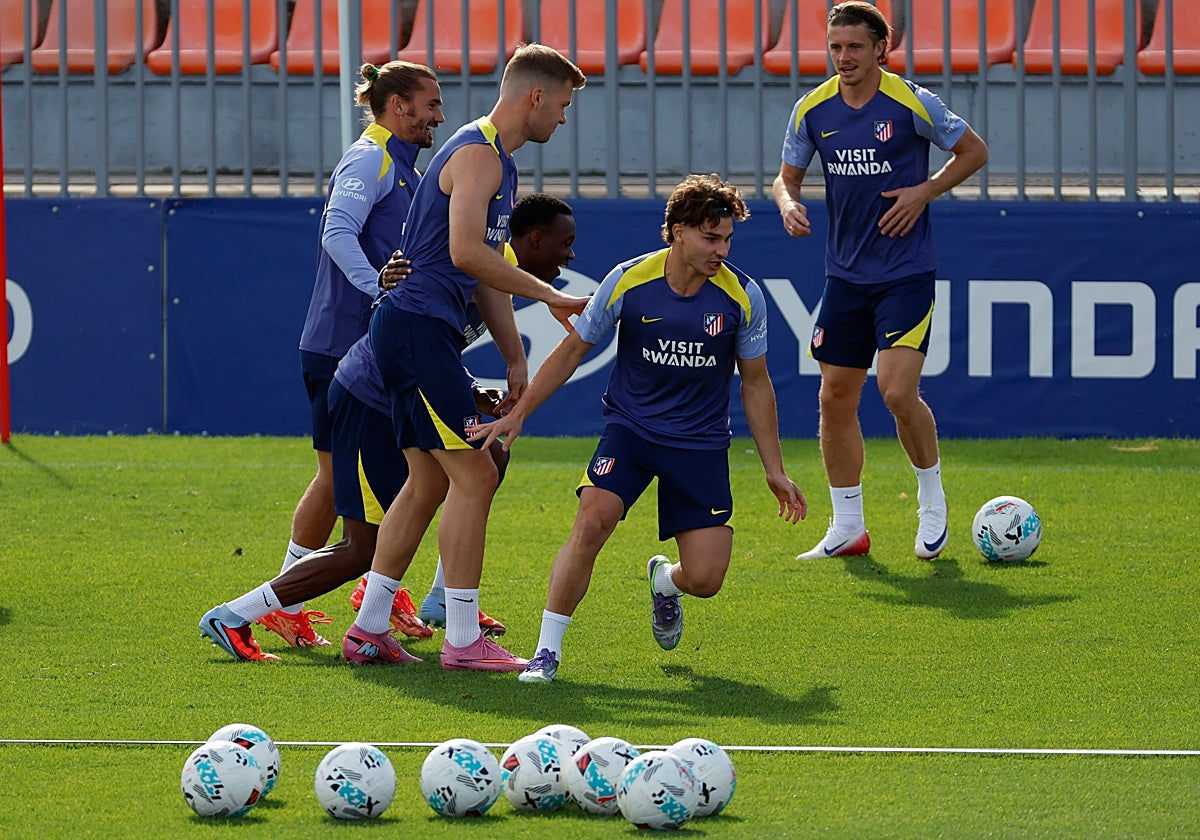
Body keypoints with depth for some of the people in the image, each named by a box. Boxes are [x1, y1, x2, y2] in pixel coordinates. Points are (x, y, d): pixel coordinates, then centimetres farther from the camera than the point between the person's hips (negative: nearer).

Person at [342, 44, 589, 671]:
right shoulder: (478, 153, -13)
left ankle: (368, 630, 14)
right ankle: (462, 641, -9)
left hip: (420, 333, 11)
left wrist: (516, 359, 21)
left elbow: (487, 275, 24)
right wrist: (548, 295, -18)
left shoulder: (499, 162, 20)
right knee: (473, 475, -10)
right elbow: (465, 252, -25)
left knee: (429, 481, 12)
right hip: (418, 327, -11)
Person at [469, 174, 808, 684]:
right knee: (592, 522, -27)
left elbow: (755, 384, 4)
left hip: (701, 443, 1)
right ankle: (547, 651, -15)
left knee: (705, 579, -9)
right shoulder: (628, 282, -11)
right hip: (630, 427, -1)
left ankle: (665, 581, 30)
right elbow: (573, 350, 3)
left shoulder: (742, 297, -8)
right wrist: (517, 414, 1)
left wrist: (774, 470, 5)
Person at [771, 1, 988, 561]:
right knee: (836, 398, 4)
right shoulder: (813, 110, 2)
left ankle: (932, 499, 8)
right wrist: (788, 204, -10)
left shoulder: (912, 103, -10)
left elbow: (974, 151, 2)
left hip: (906, 273, -5)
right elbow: (788, 175, 13)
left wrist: (925, 191, -11)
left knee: (898, 391, -16)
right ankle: (847, 526, 14)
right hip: (845, 276, 5)